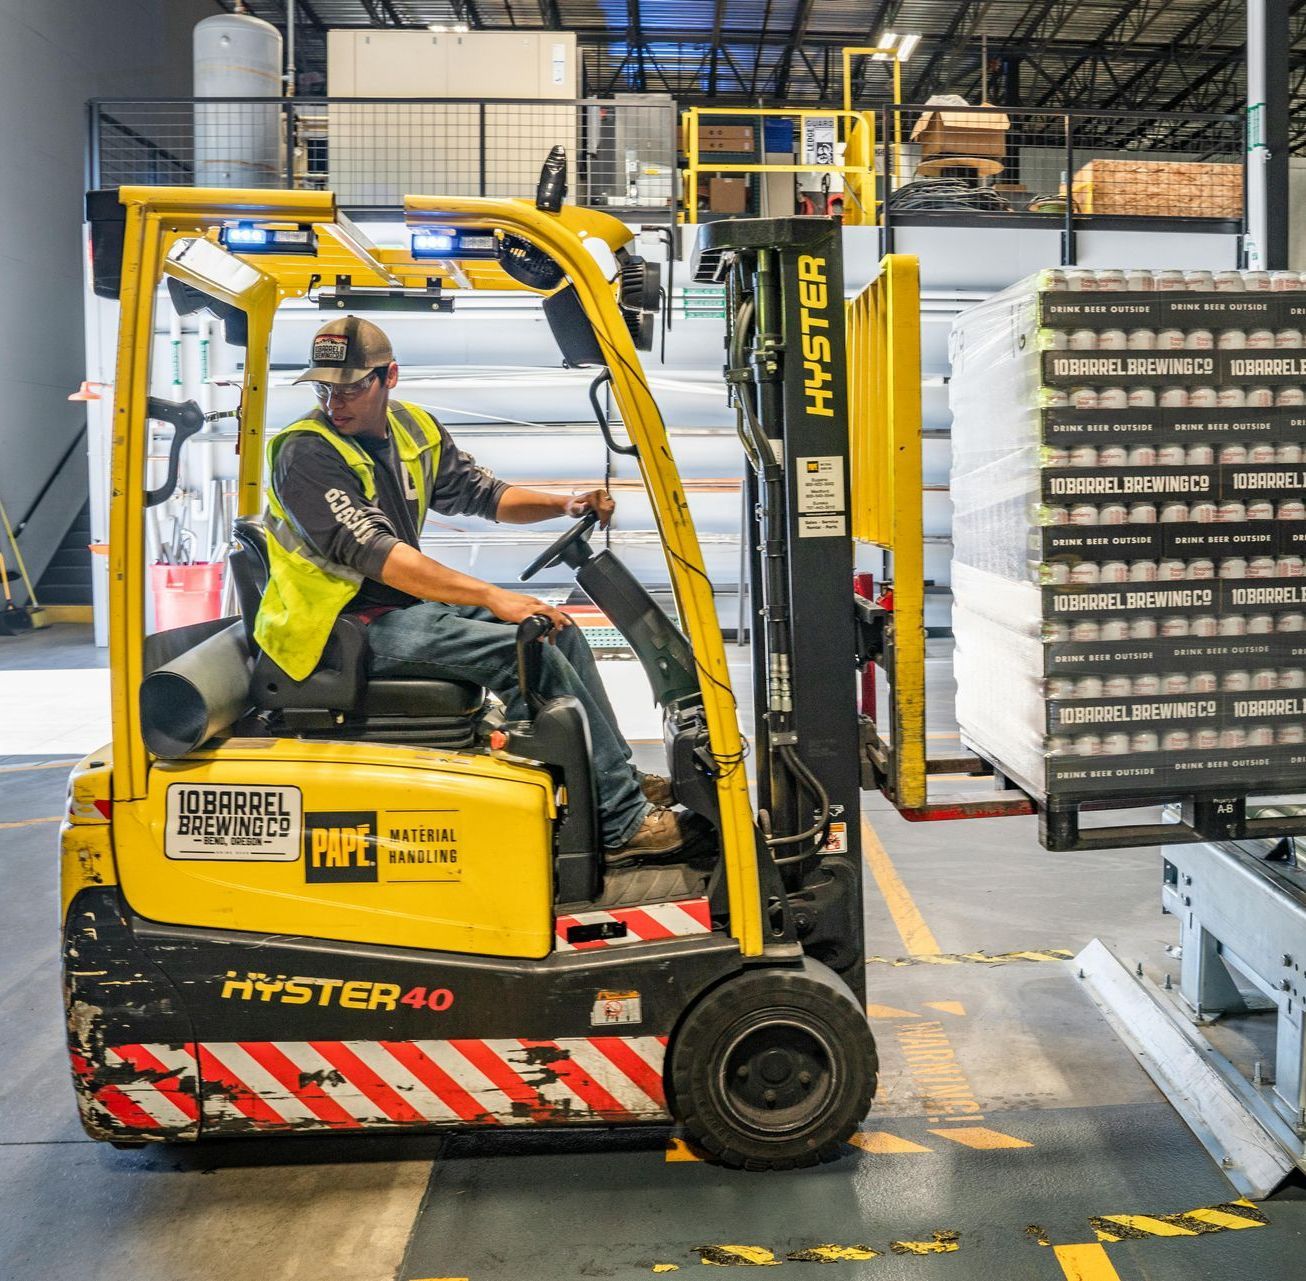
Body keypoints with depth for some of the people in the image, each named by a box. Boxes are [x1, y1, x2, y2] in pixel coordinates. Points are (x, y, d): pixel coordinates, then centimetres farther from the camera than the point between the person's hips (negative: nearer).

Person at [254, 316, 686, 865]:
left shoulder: (414, 429, 6)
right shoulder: (305, 453, -18)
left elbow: (481, 492, 17)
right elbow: (375, 554, -27)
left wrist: (565, 505, -1)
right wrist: (493, 597, -32)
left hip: (406, 602, 9)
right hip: (347, 625, -9)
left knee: (558, 629, 5)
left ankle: (621, 778, 13)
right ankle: (621, 824, -15)